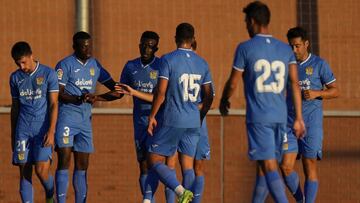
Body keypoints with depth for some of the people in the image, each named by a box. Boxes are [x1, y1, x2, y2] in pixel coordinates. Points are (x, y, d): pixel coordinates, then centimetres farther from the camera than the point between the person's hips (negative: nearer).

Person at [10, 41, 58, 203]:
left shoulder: (48, 74, -3)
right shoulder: (15, 78, 10)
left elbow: (53, 104, -4)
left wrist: (51, 131, -13)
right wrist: (12, 135, 17)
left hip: (43, 129, -4)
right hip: (23, 130, 4)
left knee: (41, 170, -12)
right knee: (24, 172, -1)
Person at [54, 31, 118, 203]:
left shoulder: (94, 65, 13)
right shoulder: (65, 65, -5)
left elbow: (114, 87, 16)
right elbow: (58, 94, -10)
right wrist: (79, 99, -24)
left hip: (85, 120, 6)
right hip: (67, 117, -6)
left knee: (82, 165, 6)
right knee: (64, 160, -13)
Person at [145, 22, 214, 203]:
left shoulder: (168, 60, -8)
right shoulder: (202, 63, 7)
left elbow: (161, 92, -14)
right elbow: (209, 97, 9)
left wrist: (152, 116, -5)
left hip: (171, 121, -5)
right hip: (193, 123, 5)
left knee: (155, 160, 1)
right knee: (187, 165, 8)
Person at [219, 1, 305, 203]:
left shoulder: (245, 48, -3)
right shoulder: (285, 49, 10)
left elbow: (233, 83, 2)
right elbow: (295, 83, 3)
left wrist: (224, 101, 23)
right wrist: (299, 118, 3)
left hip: (258, 117, -5)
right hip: (280, 116, 5)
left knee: (269, 166, -11)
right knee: (264, 164, 17)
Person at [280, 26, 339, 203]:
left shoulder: (319, 64, -1)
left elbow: (335, 91, 2)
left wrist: (317, 93, -16)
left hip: (311, 124, -3)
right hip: (290, 124, 3)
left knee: (309, 167, -2)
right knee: (286, 167, -5)